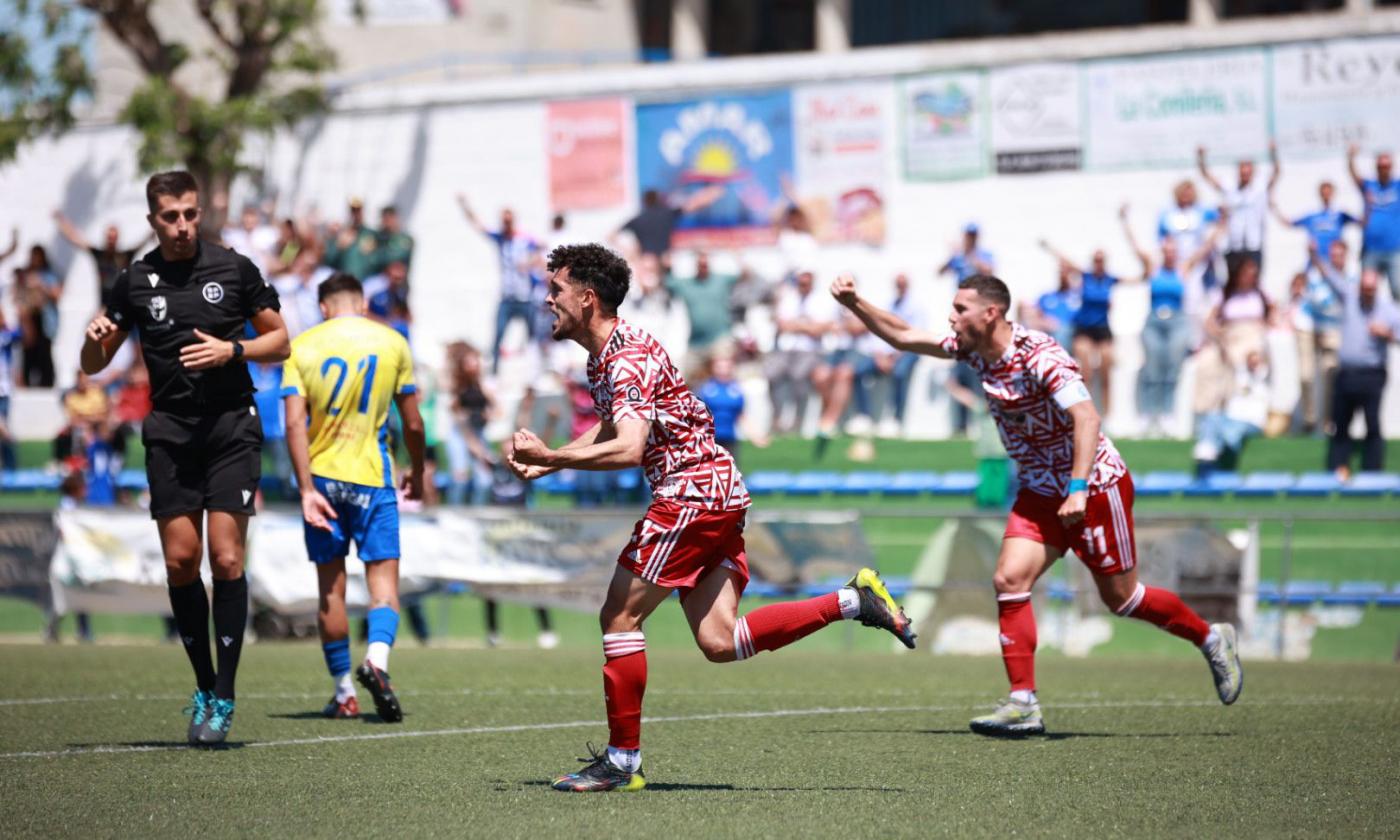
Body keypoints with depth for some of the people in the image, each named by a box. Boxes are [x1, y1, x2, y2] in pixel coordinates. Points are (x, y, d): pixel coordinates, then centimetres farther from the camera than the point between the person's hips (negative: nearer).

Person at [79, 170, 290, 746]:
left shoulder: (234, 269, 1)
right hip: (170, 433, 2)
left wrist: (232, 351, -11)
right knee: (180, 561, -2)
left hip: (231, 426, -2)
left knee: (226, 559, -10)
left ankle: (223, 698, -5)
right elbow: (93, 365, 11)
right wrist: (95, 338, -12)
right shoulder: (135, 282, 5)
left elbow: (279, 341, 8)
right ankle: (203, 687, 14)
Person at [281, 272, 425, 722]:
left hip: (322, 476, 1)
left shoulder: (302, 347, 0)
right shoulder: (392, 343, 2)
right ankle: (377, 656, -27)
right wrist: (417, 472, 21)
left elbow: (295, 424, -10)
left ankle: (344, 693, 12)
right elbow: (413, 423, 5)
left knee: (331, 586, 9)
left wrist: (307, 489, -11)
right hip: (372, 477, -1)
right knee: (383, 578, 1)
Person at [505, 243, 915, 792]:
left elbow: (628, 450, -29)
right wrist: (543, 466, 20)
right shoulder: (603, 359, 16)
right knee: (719, 642, 3)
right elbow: (608, 430, 32)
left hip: (693, 493, -10)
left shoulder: (629, 360, -16)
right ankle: (855, 600, 4)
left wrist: (549, 456, -25)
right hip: (717, 496, 10)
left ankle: (622, 761, -1)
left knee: (620, 617, -5)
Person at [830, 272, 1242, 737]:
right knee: (1009, 580, -10)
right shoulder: (974, 349, 0)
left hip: (1096, 487, -7)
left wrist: (1079, 489, -38)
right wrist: (854, 303, -4)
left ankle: (1212, 639, 27)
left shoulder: (1039, 356, -24)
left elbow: (1086, 418, -31)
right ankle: (1023, 705, -10)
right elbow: (902, 336, 8)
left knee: (1121, 598, 3)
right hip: (1039, 492, 7)